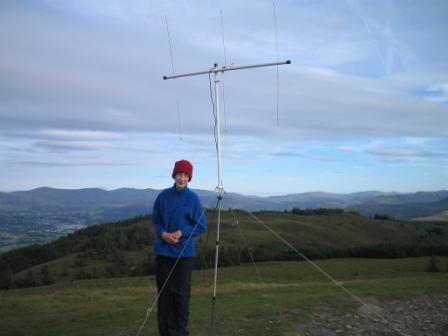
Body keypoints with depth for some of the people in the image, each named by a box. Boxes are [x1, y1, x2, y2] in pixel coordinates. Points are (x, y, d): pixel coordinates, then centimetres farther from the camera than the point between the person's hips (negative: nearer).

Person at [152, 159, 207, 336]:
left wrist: (181, 233, -15)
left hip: (184, 253, -2)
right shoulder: (163, 195, 1)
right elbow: (156, 220, 9)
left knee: (182, 293, 5)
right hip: (163, 252, 2)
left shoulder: (193, 198, -6)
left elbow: (201, 226, -3)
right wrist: (163, 233, -10)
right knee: (164, 292, 9)